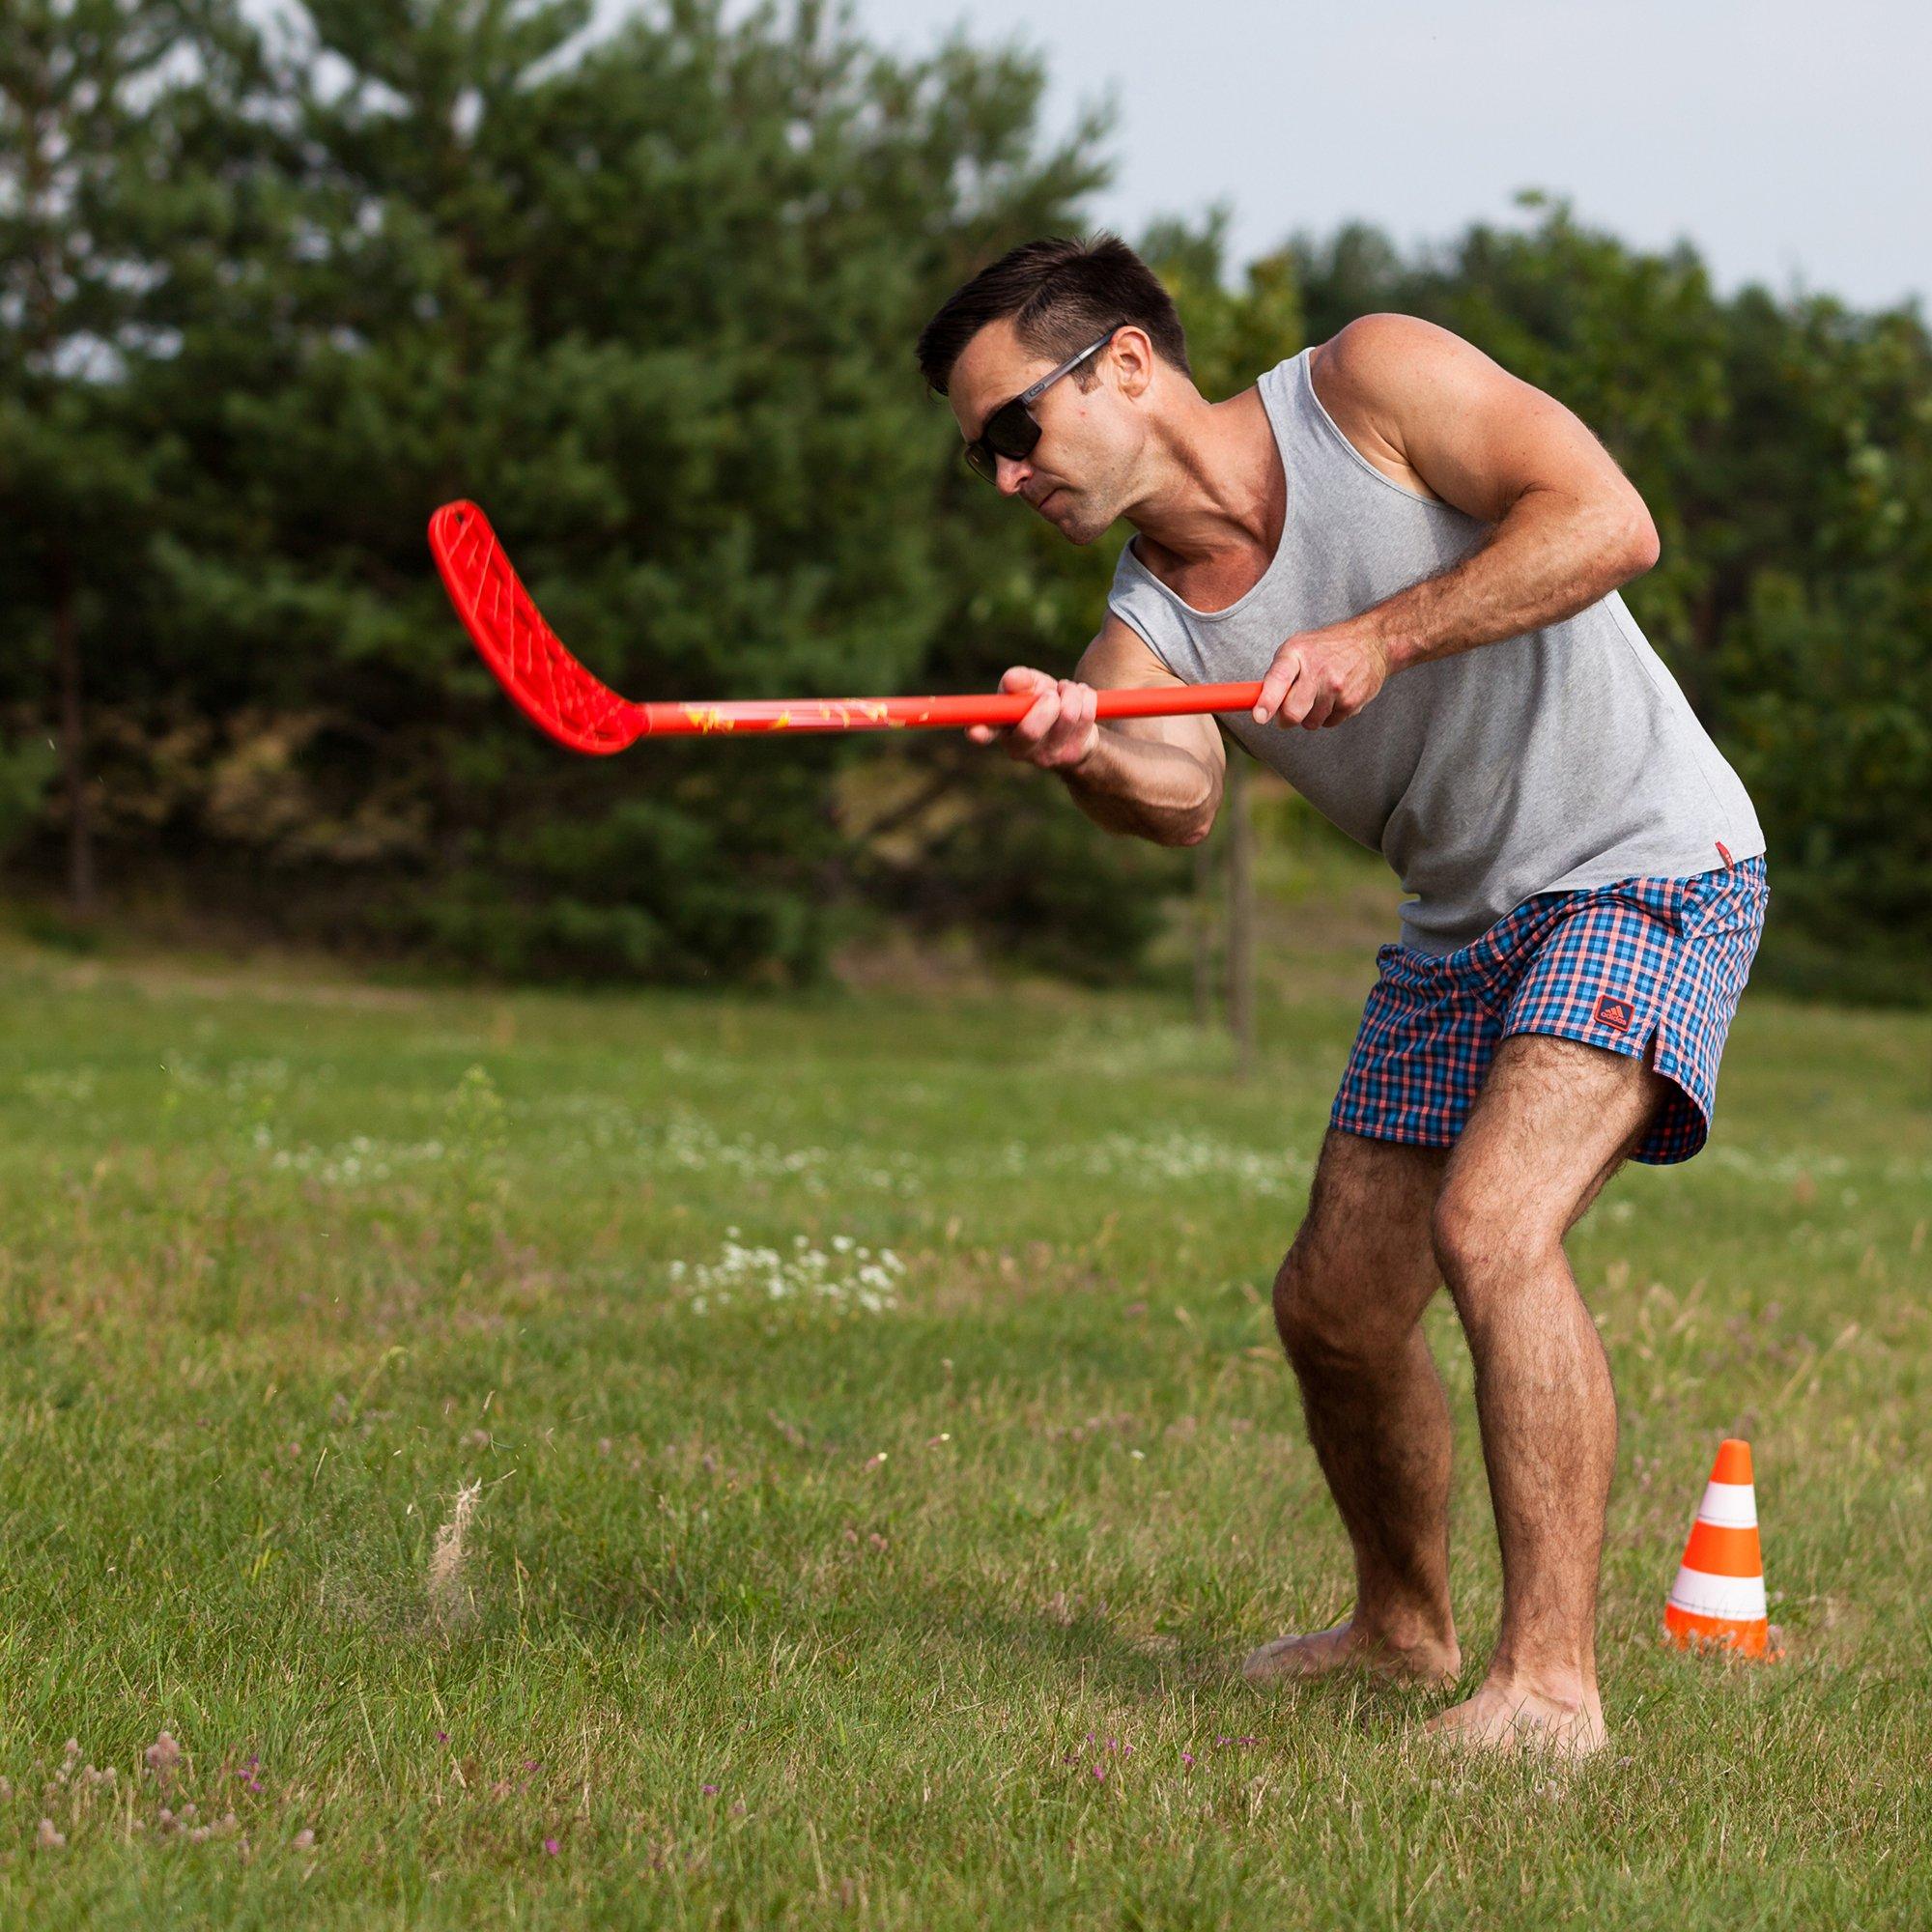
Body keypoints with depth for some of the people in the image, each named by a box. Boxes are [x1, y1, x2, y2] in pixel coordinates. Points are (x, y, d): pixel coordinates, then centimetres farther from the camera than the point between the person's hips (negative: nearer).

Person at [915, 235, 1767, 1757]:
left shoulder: (1370, 381, -13)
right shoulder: (1147, 630, -1)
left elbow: (1607, 521, -24)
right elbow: (1181, 799, -22)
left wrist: (1381, 637, -30)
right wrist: (1089, 760, -45)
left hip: (1646, 864, -7)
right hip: (1459, 928, 7)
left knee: (1492, 1226, -26)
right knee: (1336, 1302, 9)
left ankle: (1548, 1683, -23)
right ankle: (1406, 1624, 35)